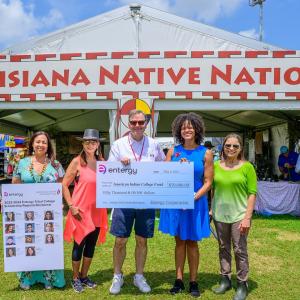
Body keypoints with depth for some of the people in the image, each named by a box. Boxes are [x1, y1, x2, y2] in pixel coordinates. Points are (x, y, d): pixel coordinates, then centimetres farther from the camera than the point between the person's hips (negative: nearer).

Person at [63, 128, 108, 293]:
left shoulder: (102, 162, 6)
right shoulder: (77, 162, -7)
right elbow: (64, 185, -6)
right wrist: (71, 206, -11)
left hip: (97, 211, 4)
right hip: (81, 211, -4)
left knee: (91, 245, 14)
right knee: (79, 245, 7)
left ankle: (84, 276, 31)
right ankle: (75, 278, 25)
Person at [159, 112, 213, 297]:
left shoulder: (205, 153, -4)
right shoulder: (173, 151, 2)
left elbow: (208, 182, -6)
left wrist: (193, 198, -18)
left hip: (195, 203, -2)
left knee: (192, 242, 10)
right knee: (179, 240, 12)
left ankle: (193, 282, 25)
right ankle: (179, 280, 24)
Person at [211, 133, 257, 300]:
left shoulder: (247, 167, -6)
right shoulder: (216, 166, 3)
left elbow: (252, 193, -7)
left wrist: (247, 217, -12)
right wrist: (211, 210, 7)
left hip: (239, 215, -3)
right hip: (220, 215, 3)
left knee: (240, 250, 5)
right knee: (223, 248, 14)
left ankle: (242, 284, 20)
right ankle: (225, 279, 29)